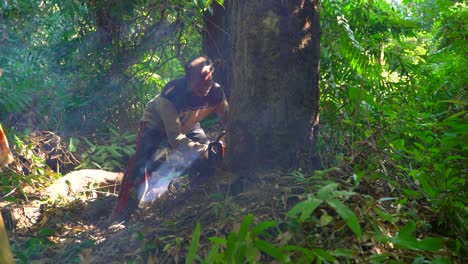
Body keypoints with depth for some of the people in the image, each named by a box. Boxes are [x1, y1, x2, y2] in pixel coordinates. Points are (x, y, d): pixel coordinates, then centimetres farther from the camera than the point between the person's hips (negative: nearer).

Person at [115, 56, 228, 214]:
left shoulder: (216, 92, -29)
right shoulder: (171, 95, -42)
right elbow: (175, 139, -42)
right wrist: (203, 150, -52)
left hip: (186, 124, 5)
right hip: (157, 122, -5)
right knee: (142, 162, -24)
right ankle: (122, 212, -16)